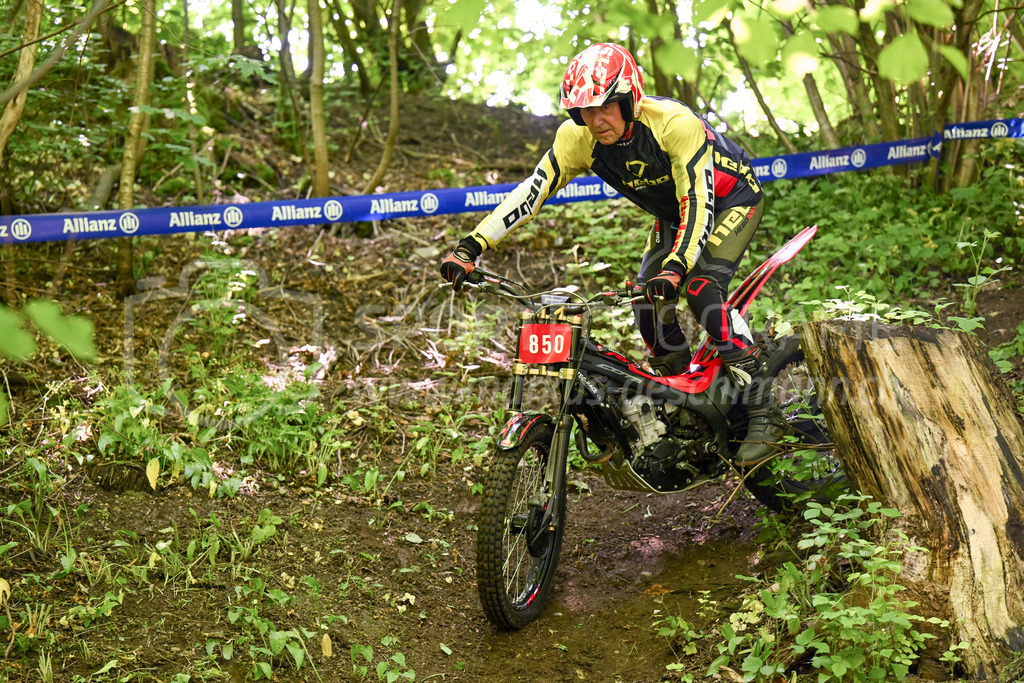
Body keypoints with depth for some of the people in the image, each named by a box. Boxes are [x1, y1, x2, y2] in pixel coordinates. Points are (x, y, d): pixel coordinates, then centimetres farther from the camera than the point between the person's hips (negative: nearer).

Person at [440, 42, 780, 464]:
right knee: (648, 300, -9)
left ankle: (763, 413, -17)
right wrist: (469, 248, -32)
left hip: (731, 199, -6)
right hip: (671, 213, 6)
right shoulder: (578, 137, -21)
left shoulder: (675, 123, -37)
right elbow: (531, 192, -23)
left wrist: (676, 267, -57)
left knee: (700, 289, -25)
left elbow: (698, 203, -41)